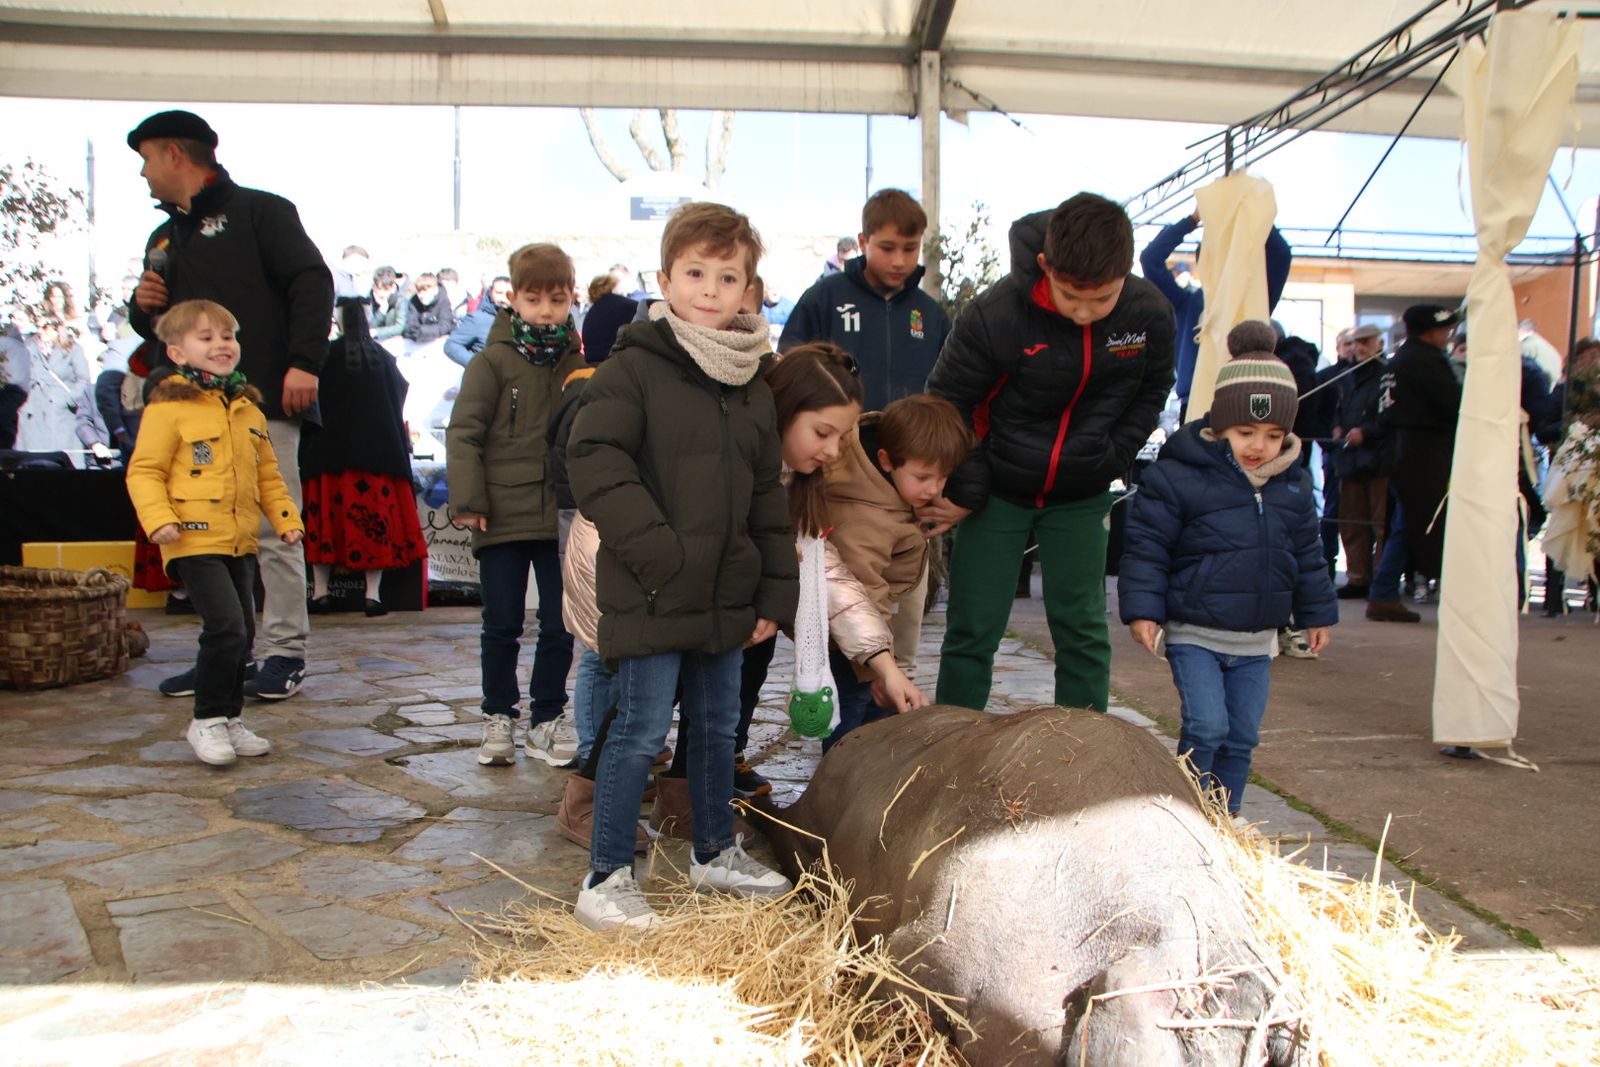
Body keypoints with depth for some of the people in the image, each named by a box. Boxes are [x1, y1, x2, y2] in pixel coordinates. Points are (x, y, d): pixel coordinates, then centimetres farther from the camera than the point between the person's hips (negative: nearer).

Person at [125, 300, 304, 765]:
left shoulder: (249, 409, 14)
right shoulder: (168, 408, -6)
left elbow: (267, 474, 20)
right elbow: (144, 471, -7)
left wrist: (286, 518, 11)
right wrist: (159, 519, -20)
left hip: (241, 542, 7)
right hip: (196, 540, -7)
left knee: (243, 632, 11)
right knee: (226, 627, -16)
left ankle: (230, 720, 25)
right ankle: (207, 721, 1)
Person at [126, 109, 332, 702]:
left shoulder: (257, 211, 2)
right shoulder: (163, 240, 24)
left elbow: (313, 282, -8)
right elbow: (155, 326, 31)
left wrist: (304, 361, -18)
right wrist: (143, 308, 7)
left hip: (262, 406, -7)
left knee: (274, 532, -5)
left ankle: (287, 653, 4)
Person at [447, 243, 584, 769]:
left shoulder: (581, 364, 7)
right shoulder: (493, 361, -3)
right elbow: (464, 432, -6)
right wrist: (466, 499, -12)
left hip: (563, 519, 3)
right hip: (503, 518, -2)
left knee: (560, 626, 8)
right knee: (502, 626, 7)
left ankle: (546, 719, 22)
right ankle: (499, 718, 22)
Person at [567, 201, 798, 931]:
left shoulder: (753, 388, 12)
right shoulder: (632, 369, -8)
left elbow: (768, 497, 15)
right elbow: (594, 463, -17)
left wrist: (775, 593, 10)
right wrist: (660, 552, -21)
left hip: (727, 596, 7)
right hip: (652, 596, -7)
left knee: (718, 725, 18)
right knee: (641, 731, -2)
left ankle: (714, 853, 35)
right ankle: (606, 878, 12)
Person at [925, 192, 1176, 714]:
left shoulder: (1150, 314, -14)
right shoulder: (994, 314, -25)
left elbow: (1152, 392, 7)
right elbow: (946, 402, -11)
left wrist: (1111, 460, -3)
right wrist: (966, 493, -12)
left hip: (1082, 496, 3)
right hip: (997, 492, -2)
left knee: (1083, 630, 7)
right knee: (972, 632, 1)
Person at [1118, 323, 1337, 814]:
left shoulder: (1294, 485, 5)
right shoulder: (1178, 475, -13)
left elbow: (1307, 553, 17)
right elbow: (1147, 546, -11)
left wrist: (1316, 612, 20)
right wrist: (1143, 608, -16)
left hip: (1256, 641, 5)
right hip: (1194, 633, -5)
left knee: (1242, 737, 10)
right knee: (1206, 728, -12)